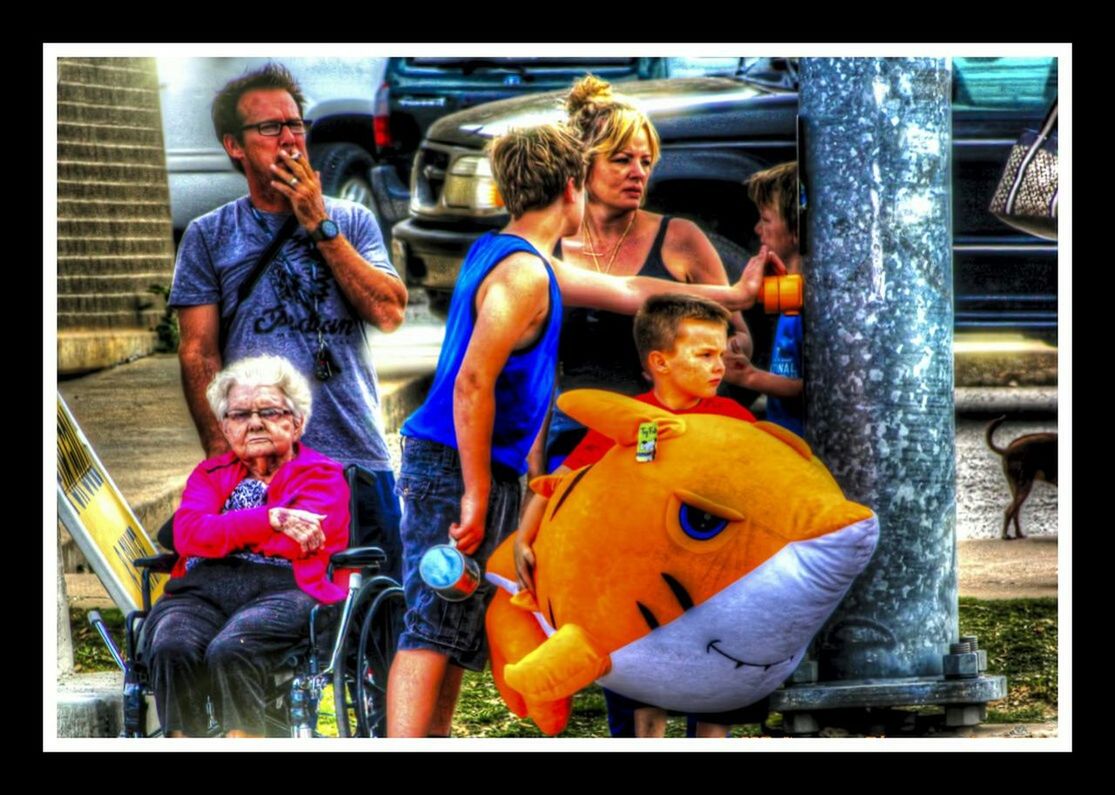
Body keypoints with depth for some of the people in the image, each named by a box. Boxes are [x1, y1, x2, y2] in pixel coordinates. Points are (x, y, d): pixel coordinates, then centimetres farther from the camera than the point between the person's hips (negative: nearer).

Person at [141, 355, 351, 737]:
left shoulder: (323, 475, 16)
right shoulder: (210, 473, 27)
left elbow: (295, 544, -4)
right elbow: (188, 534, 4)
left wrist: (223, 532, 4)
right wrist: (271, 519, -6)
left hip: (284, 590, -3)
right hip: (203, 589, 3)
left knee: (230, 650, -35)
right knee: (172, 648, -31)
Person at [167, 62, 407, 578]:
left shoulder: (352, 222, 12)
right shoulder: (209, 236, 7)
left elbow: (388, 313, -3)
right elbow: (198, 353, 1)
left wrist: (319, 225, -4)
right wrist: (224, 457, -8)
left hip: (360, 458, 2)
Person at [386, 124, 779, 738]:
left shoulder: (499, 253, 17)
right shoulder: (523, 273, -16)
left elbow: (625, 292, 25)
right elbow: (473, 383, -24)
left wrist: (732, 295, 29)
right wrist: (477, 496, -22)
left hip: (440, 462, 10)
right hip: (457, 469, -10)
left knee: (450, 630, 13)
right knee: (434, 630, -14)